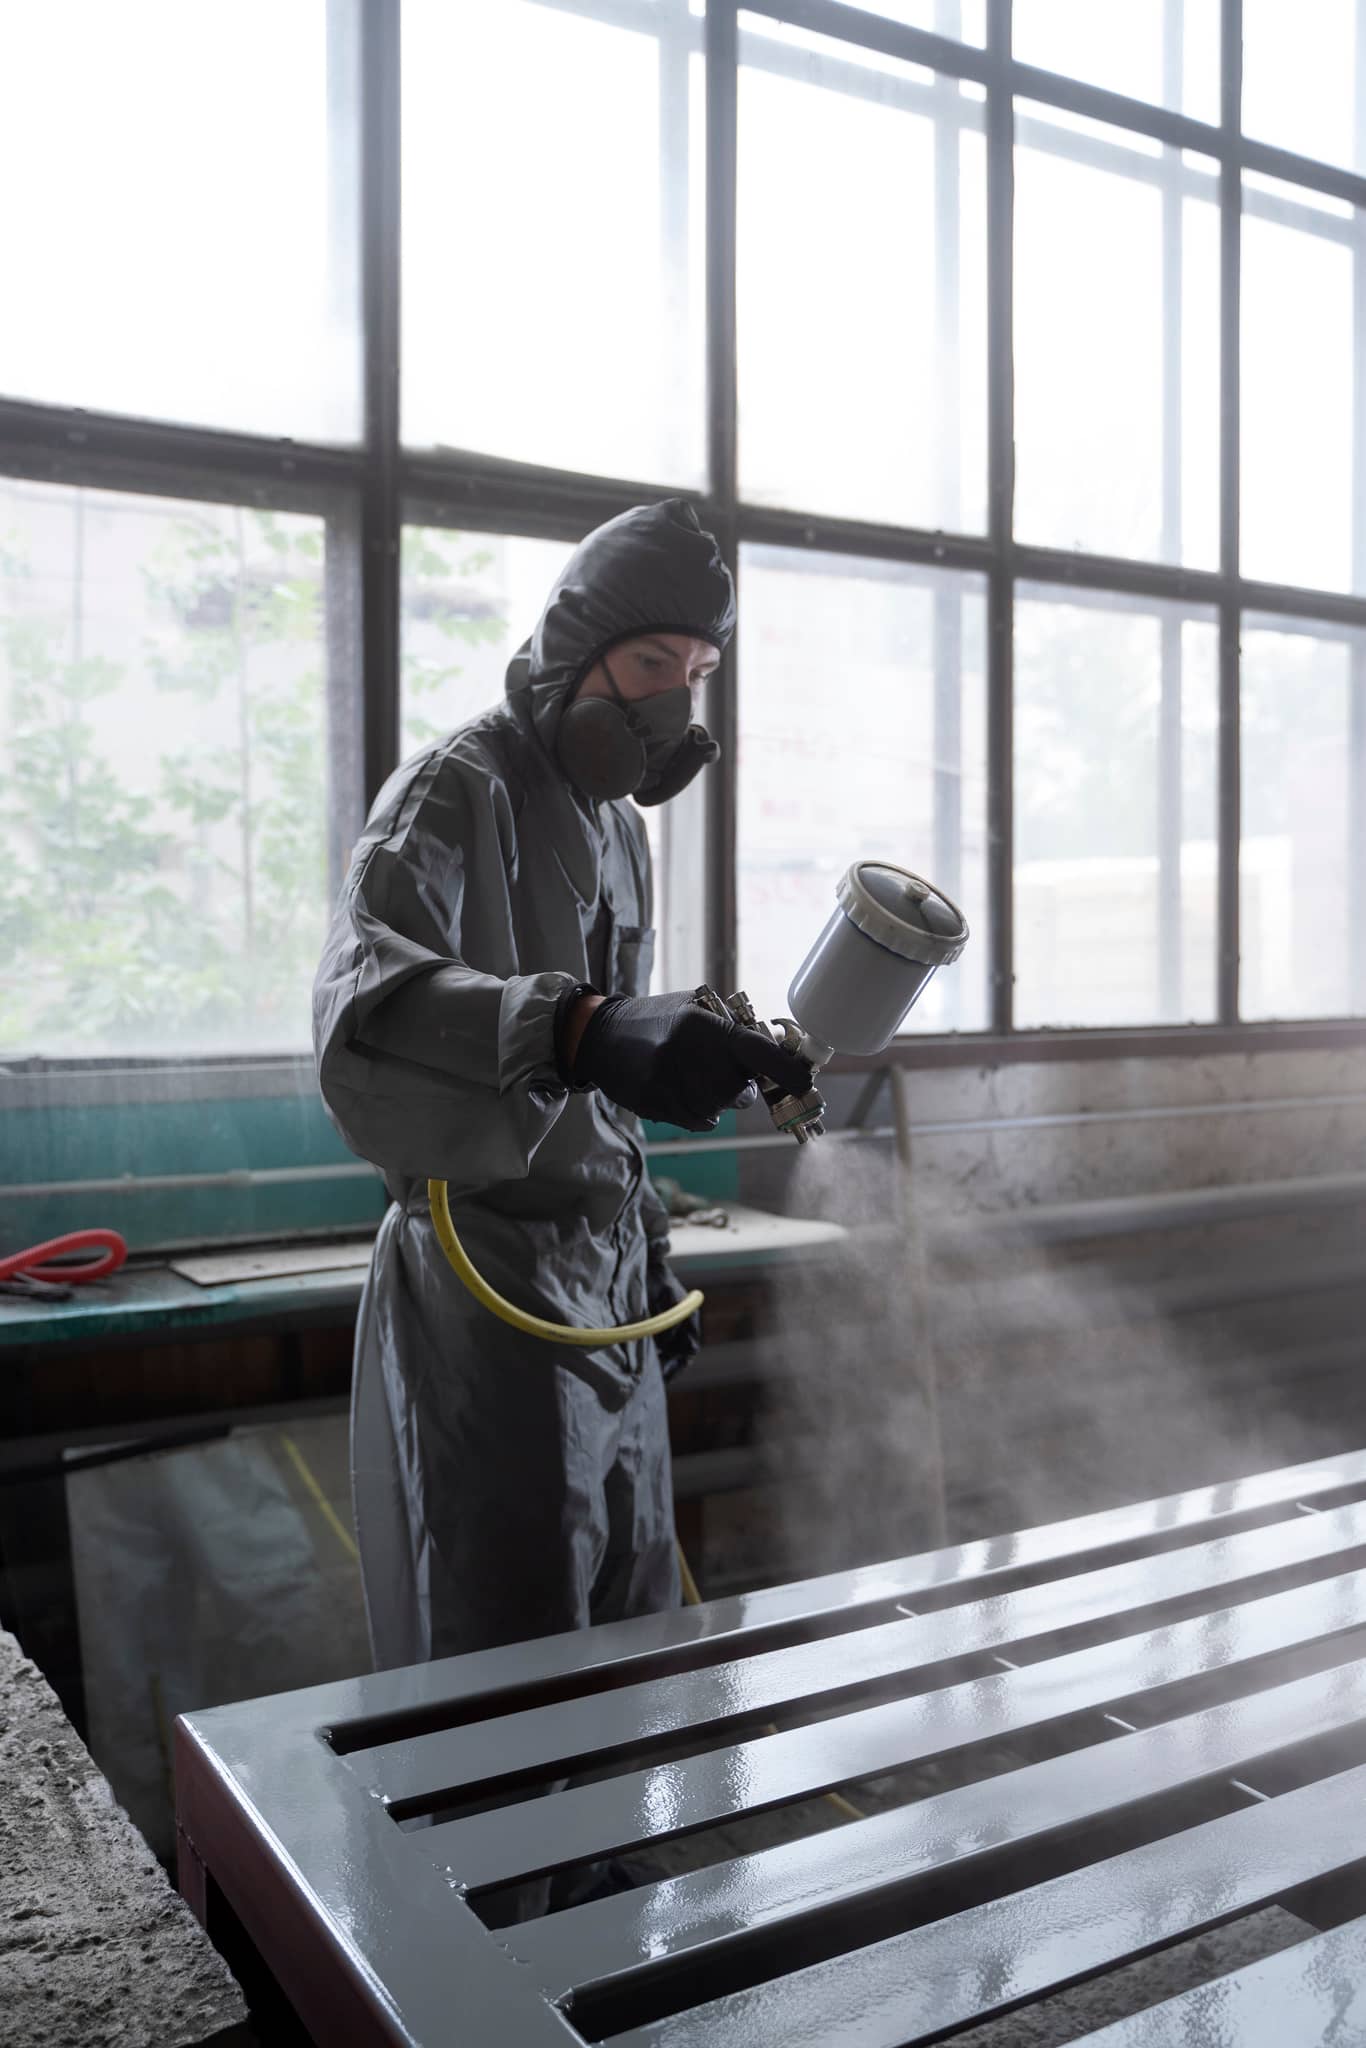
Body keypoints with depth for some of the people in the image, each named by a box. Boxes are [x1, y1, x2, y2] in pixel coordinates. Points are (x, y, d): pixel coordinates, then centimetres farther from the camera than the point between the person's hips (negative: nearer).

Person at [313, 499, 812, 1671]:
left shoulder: (618, 822, 15)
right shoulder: (459, 792, -13)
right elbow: (364, 999, -35)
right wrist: (580, 1032, -52)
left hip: (603, 1286, 8)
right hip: (489, 1295, -8)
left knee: (633, 1646, 16)